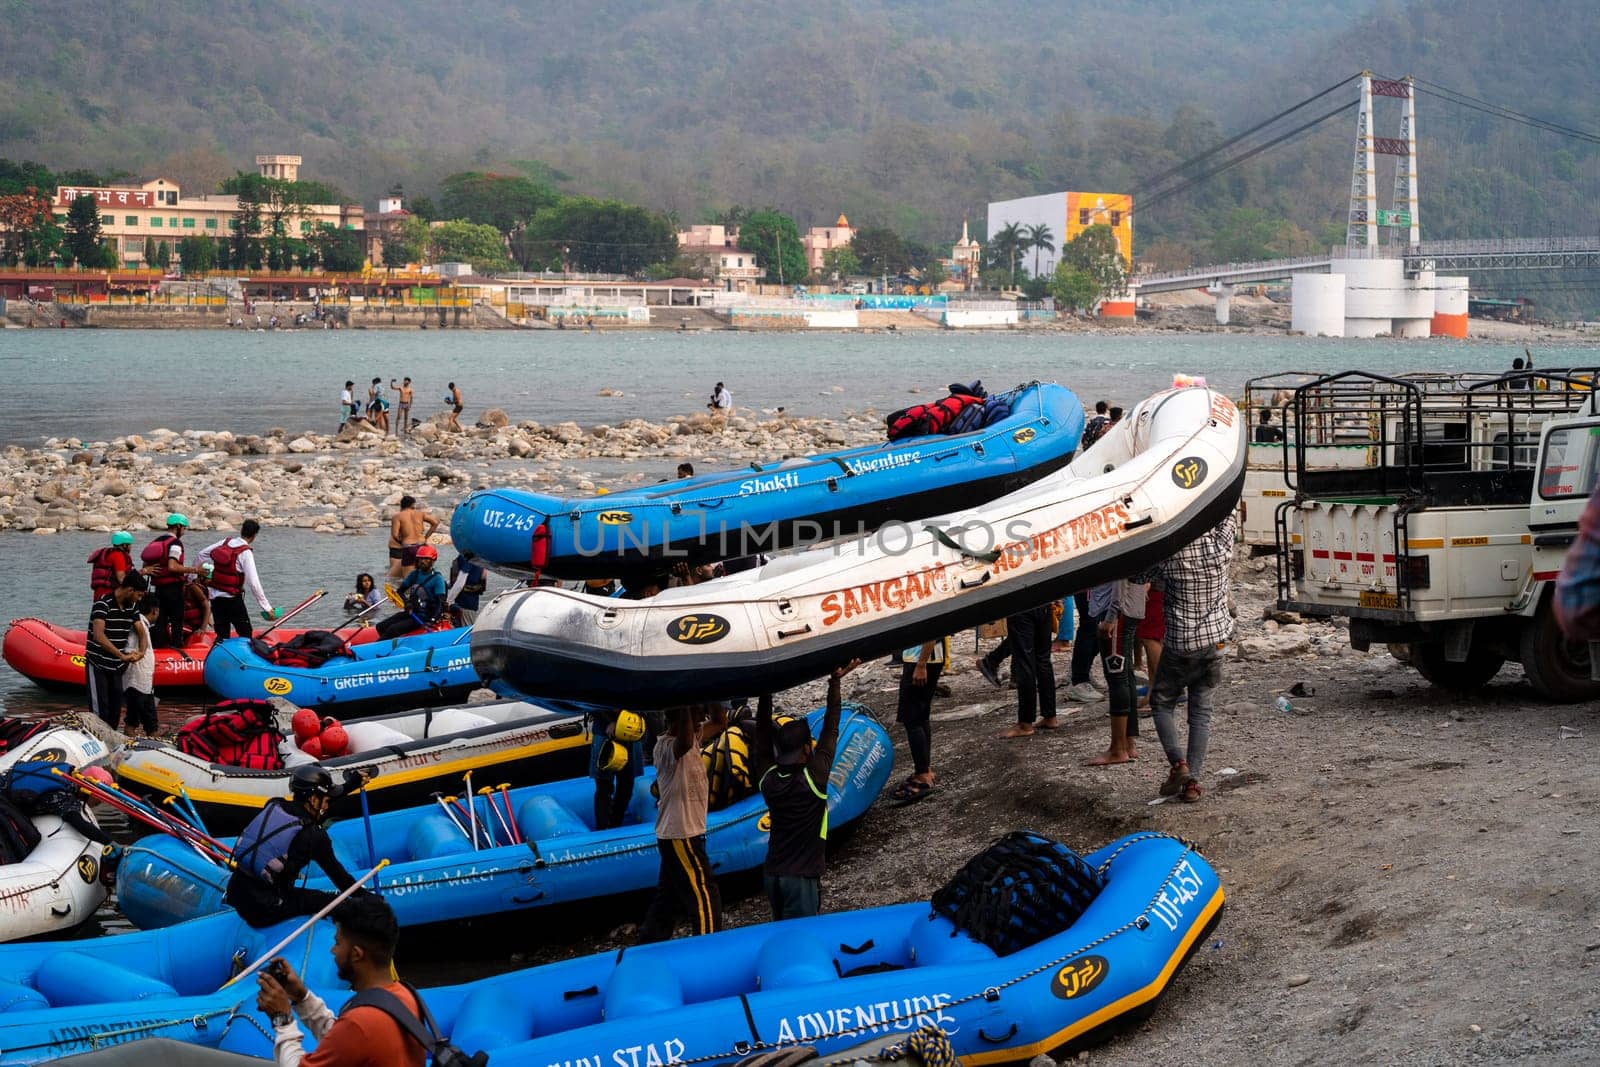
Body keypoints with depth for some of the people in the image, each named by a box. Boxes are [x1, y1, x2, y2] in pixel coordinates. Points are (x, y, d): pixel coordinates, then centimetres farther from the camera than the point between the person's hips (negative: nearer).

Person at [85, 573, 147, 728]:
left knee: (116, 709, 9)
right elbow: (98, 635, -31)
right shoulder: (103, 604, -19)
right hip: (98, 664, -7)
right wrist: (122, 656, -33)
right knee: (99, 710, -7)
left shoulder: (132, 606, 5)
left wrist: (141, 651, -9)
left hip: (116, 667, 7)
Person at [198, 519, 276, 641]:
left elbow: (203, 553, 15)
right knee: (246, 634, 2)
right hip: (232, 598, -6)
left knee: (221, 636, 9)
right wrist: (267, 608, -17)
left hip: (215, 597, 6)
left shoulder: (225, 542, 2)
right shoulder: (245, 553, -15)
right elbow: (253, 583, -20)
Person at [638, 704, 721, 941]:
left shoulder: (691, 738, 6)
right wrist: (685, 705, -44)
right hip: (681, 836, -10)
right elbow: (685, 743, -46)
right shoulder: (667, 747, -23)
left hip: (681, 835, 10)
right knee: (705, 900, -7)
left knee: (667, 900, 18)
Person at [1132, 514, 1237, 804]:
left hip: (1179, 644, -3)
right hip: (1215, 639, 3)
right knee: (1201, 711, 8)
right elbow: (1227, 517, 10)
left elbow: (1137, 576, 0)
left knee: (1161, 703, 14)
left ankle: (1178, 763, -5)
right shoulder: (1220, 548, -9)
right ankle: (1193, 780, 4)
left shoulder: (1169, 555, -15)